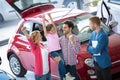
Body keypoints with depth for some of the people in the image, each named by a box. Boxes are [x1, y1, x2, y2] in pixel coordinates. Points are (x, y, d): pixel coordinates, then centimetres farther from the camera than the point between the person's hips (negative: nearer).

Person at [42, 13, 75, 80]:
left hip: (59, 50, 4)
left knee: (61, 64, -2)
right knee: (61, 61, -26)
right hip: (53, 52, -4)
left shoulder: (55, 33, 9)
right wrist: (43, 20, -17)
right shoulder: (47, 35, 0)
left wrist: (50, 16, -3)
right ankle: (66, 75, -22)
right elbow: (44, 27, -10)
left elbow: (53, 24, 3)